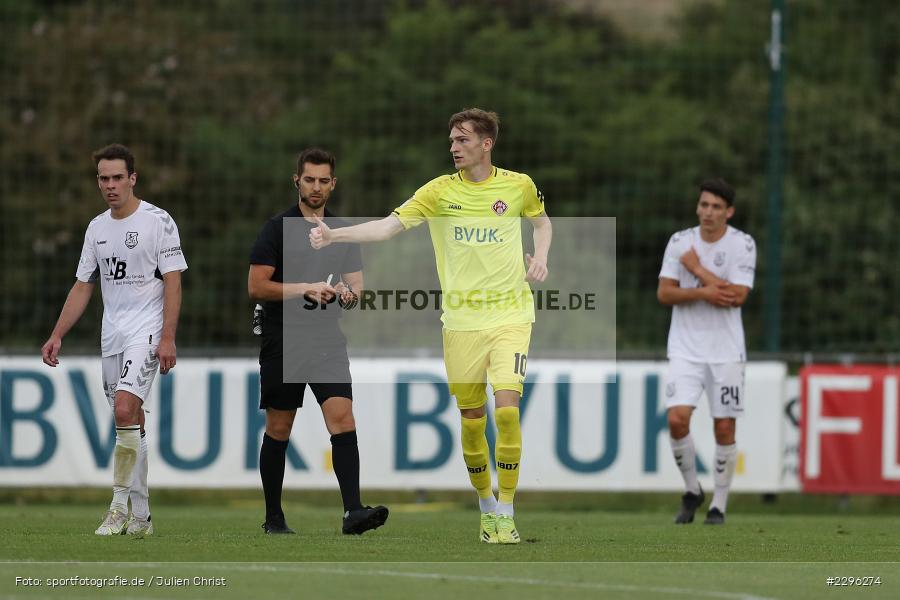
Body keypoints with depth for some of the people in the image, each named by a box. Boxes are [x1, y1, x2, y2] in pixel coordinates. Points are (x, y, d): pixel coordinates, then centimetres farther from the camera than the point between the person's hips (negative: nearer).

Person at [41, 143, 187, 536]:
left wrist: (168, 338, -16)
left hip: (147, 333, -6)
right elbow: (83, 286, 18)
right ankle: (140, 516, 11)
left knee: (125, 409, -22)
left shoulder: (158, 221, -6)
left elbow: (173, 281, -9)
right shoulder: (97, 228, 12)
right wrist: (57, 336, 11)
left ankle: (120, 507, -19)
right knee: (130, 422, 7)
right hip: (112, 337, 6)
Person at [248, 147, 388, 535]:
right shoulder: (277, 229, -2)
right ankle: (273, 518, 15)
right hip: (283, 344, -3)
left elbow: (355, 284, 13)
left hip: (328, 343, 3)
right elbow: (256, 287, -8)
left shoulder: (343, 232, 12)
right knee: (278, 431, 5)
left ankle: (353, 512, -22)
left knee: (343, 420, -13)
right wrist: (305, 289, -17)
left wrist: (347, 293, -11)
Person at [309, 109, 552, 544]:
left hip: (510, 316, -1)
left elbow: (541, 220, 22)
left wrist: (540, 256, 2)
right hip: (461, 321, 1)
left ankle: (506, 513, -6)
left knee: (507, 410, -15)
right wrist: (333, 235, -25)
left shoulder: (519, 186, 1)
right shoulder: (440, 191, -2)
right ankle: (486, 505, 22)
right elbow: (388, 226, -12)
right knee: (471, 420, 3)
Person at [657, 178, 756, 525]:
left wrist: (697, 269, -11)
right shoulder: (679, 242, 3)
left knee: (724, 429, 0)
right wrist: (702, 292, -17)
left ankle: (719, 505, 13)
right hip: (685, 348, 1)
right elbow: (664, 293, -2)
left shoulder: (743, 245, -4)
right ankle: (691, 490, 7)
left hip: (726, 350, -1)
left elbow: (737, 297, -14)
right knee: (677, 419, -15)